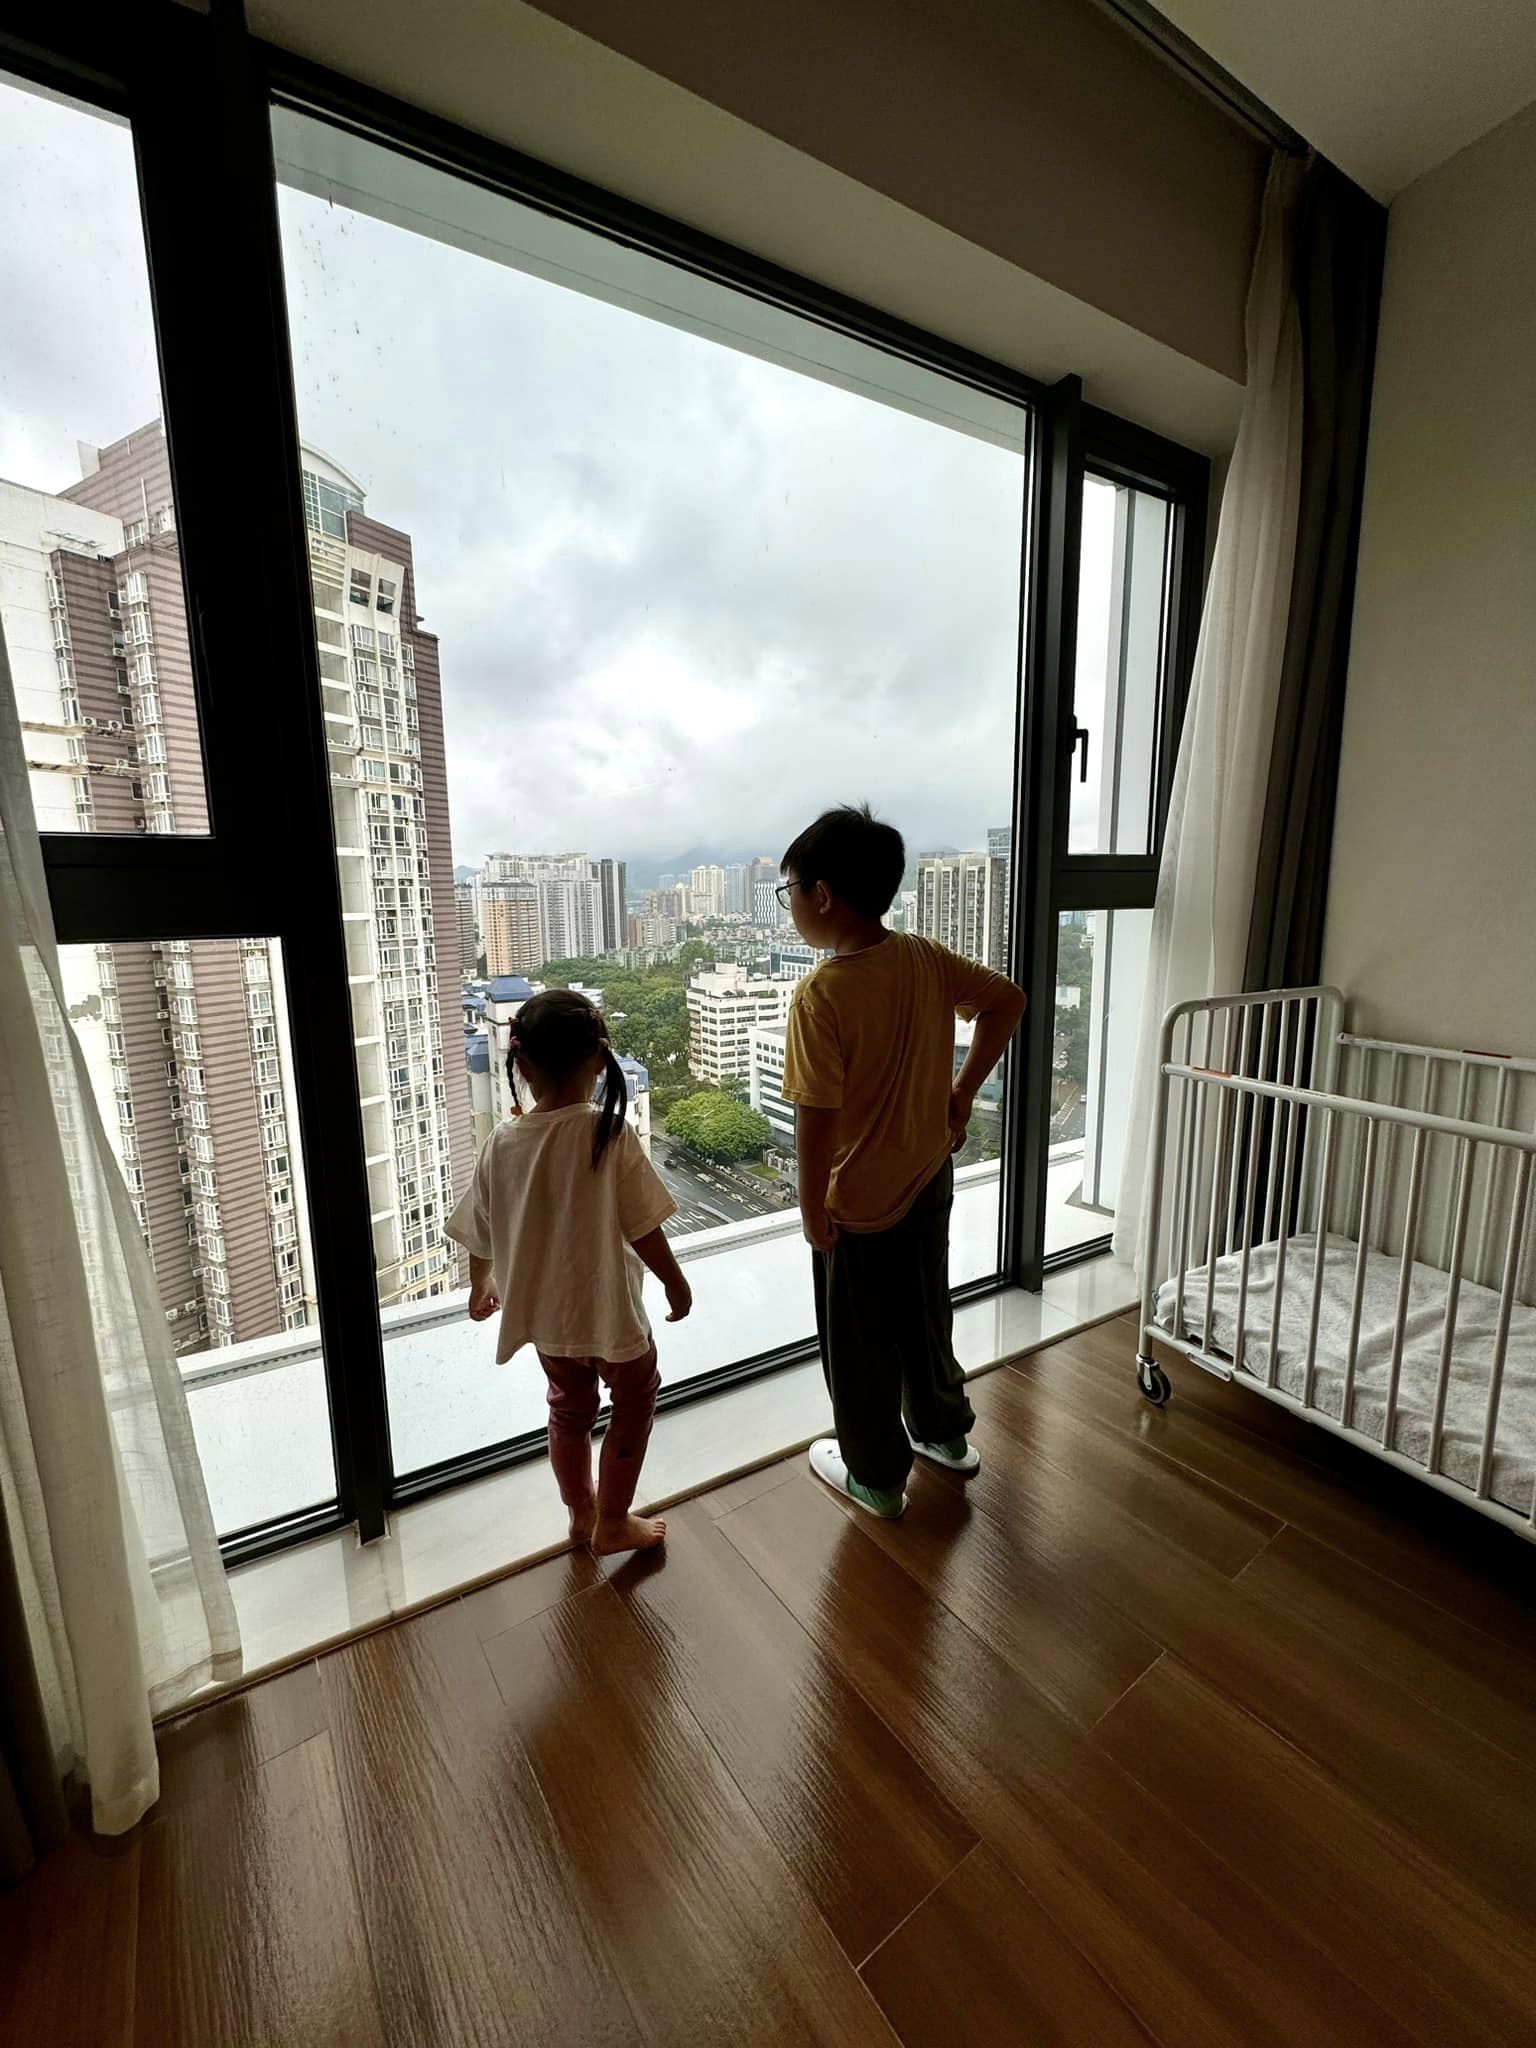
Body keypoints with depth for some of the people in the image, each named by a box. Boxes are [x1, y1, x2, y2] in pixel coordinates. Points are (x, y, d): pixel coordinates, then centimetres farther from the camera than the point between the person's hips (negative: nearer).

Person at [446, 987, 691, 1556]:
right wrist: (676, 1282, -3)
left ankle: (581, 1513, 46)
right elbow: (642, 1228, -20)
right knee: (635, 1401, 21)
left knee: (570, 1407, 27)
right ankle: (612, 1523, 33)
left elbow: (479, 1232, 2)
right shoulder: (608, 1133, -24)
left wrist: (481, 1285, 21)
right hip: (608, 1309, -4)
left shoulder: (502, 1142, -11)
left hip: (541, 1312, 5)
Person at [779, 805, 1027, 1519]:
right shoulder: (926, 959, -7)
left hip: (861, 1205, -6)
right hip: (929, 1181, 7)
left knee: (860, 1347, 16)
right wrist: (962, 1092, 9)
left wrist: (812, 1211, -11)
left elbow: (817, 1119, -25)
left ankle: (877, 1477, 38)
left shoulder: (821, 995, -27)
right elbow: (1007, 999, 6)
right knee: (924, 1316, 28)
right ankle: (945, 1433, 49)